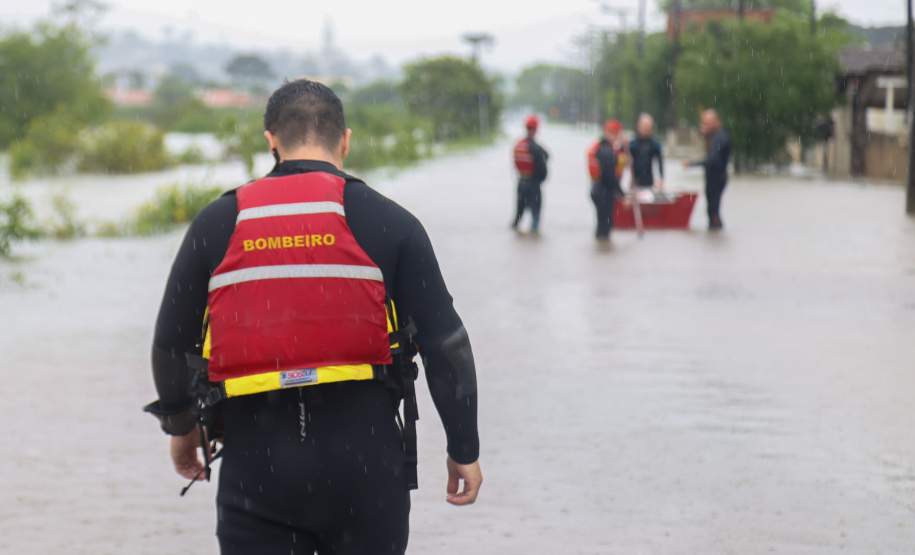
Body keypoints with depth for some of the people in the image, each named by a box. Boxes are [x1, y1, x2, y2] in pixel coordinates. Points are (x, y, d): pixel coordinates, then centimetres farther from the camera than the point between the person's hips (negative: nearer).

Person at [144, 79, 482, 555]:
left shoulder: (216, 224, 5)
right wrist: (463, 449, 7)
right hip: (364, 455, 0)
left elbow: (171, 343, 10)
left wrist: (180, 426, 27)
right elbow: (445, 343, -1)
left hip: (255, 461, 0)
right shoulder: (387, 221, 1)